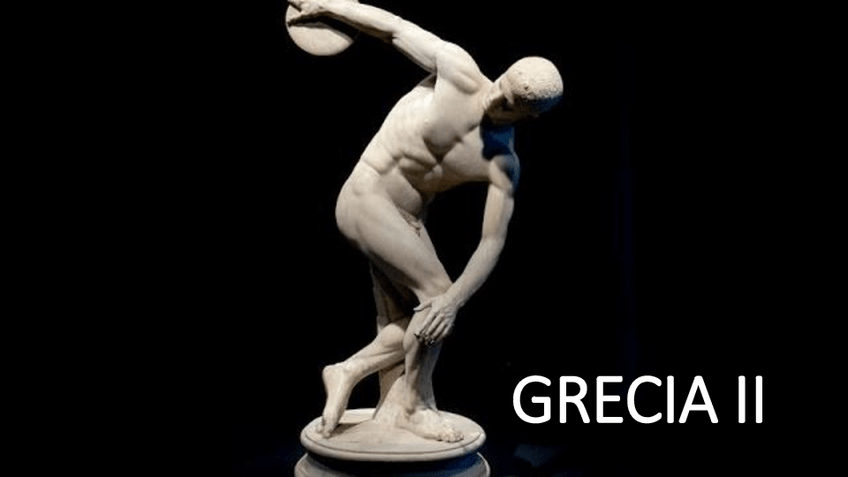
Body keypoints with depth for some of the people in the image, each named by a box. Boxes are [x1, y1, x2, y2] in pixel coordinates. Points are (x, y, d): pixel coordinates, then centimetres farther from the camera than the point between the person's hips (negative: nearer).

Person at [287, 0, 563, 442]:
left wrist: (456, 301, -25)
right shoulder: (458, 70, -17)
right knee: (435, 291, -13)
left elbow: (491, 243, -12)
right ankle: (417, 405, 2)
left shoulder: (504, 165, -9)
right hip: (365, 199, -5)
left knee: (404, 325, 1)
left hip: (408, 218, 6)